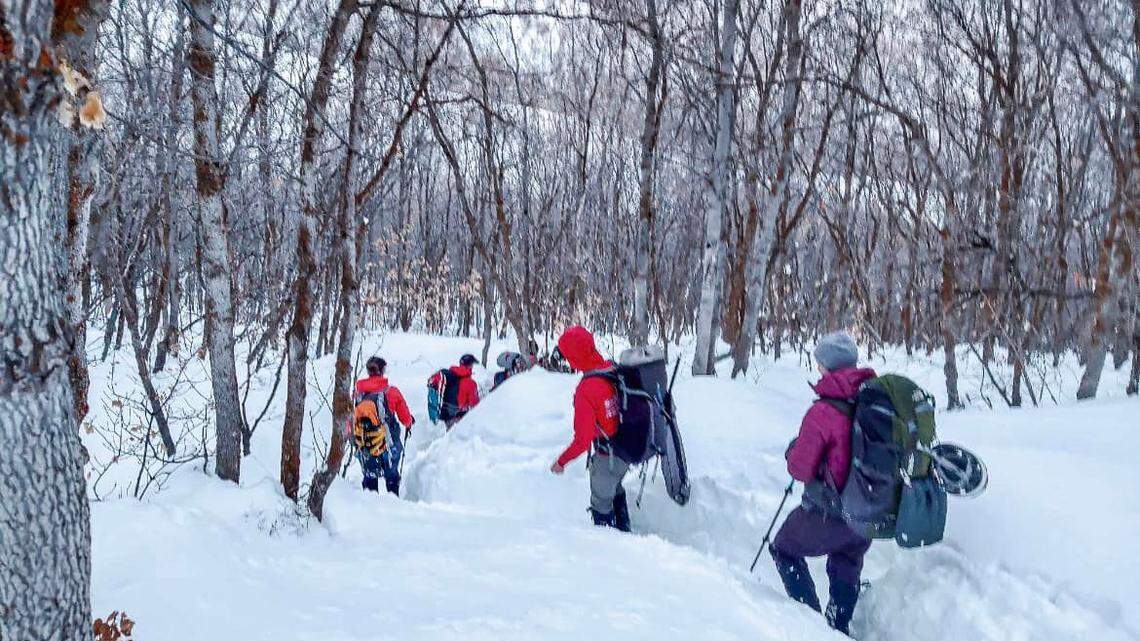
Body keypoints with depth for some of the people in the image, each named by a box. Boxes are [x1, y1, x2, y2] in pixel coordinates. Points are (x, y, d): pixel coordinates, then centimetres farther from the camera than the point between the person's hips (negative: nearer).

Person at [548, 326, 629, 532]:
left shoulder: (585, 391, -30)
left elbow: (582, 441, -26)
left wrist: (561, 462, -10)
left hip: (607, 456, -7)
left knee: (601, 502, 17)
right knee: (615, 489, 33)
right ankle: (624, 530, 50)